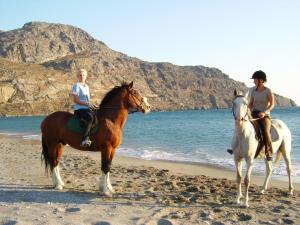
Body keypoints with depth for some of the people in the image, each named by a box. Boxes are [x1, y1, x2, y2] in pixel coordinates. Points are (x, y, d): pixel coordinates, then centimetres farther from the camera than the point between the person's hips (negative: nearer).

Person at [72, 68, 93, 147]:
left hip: (87, 109, 9)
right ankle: (84, 140, -37)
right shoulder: (76, 86, -4)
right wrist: (86, 104, -15)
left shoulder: (86, 86, 20)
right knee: (90, 118, -35)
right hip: (79, 109, -9)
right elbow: (75, 100, -11)